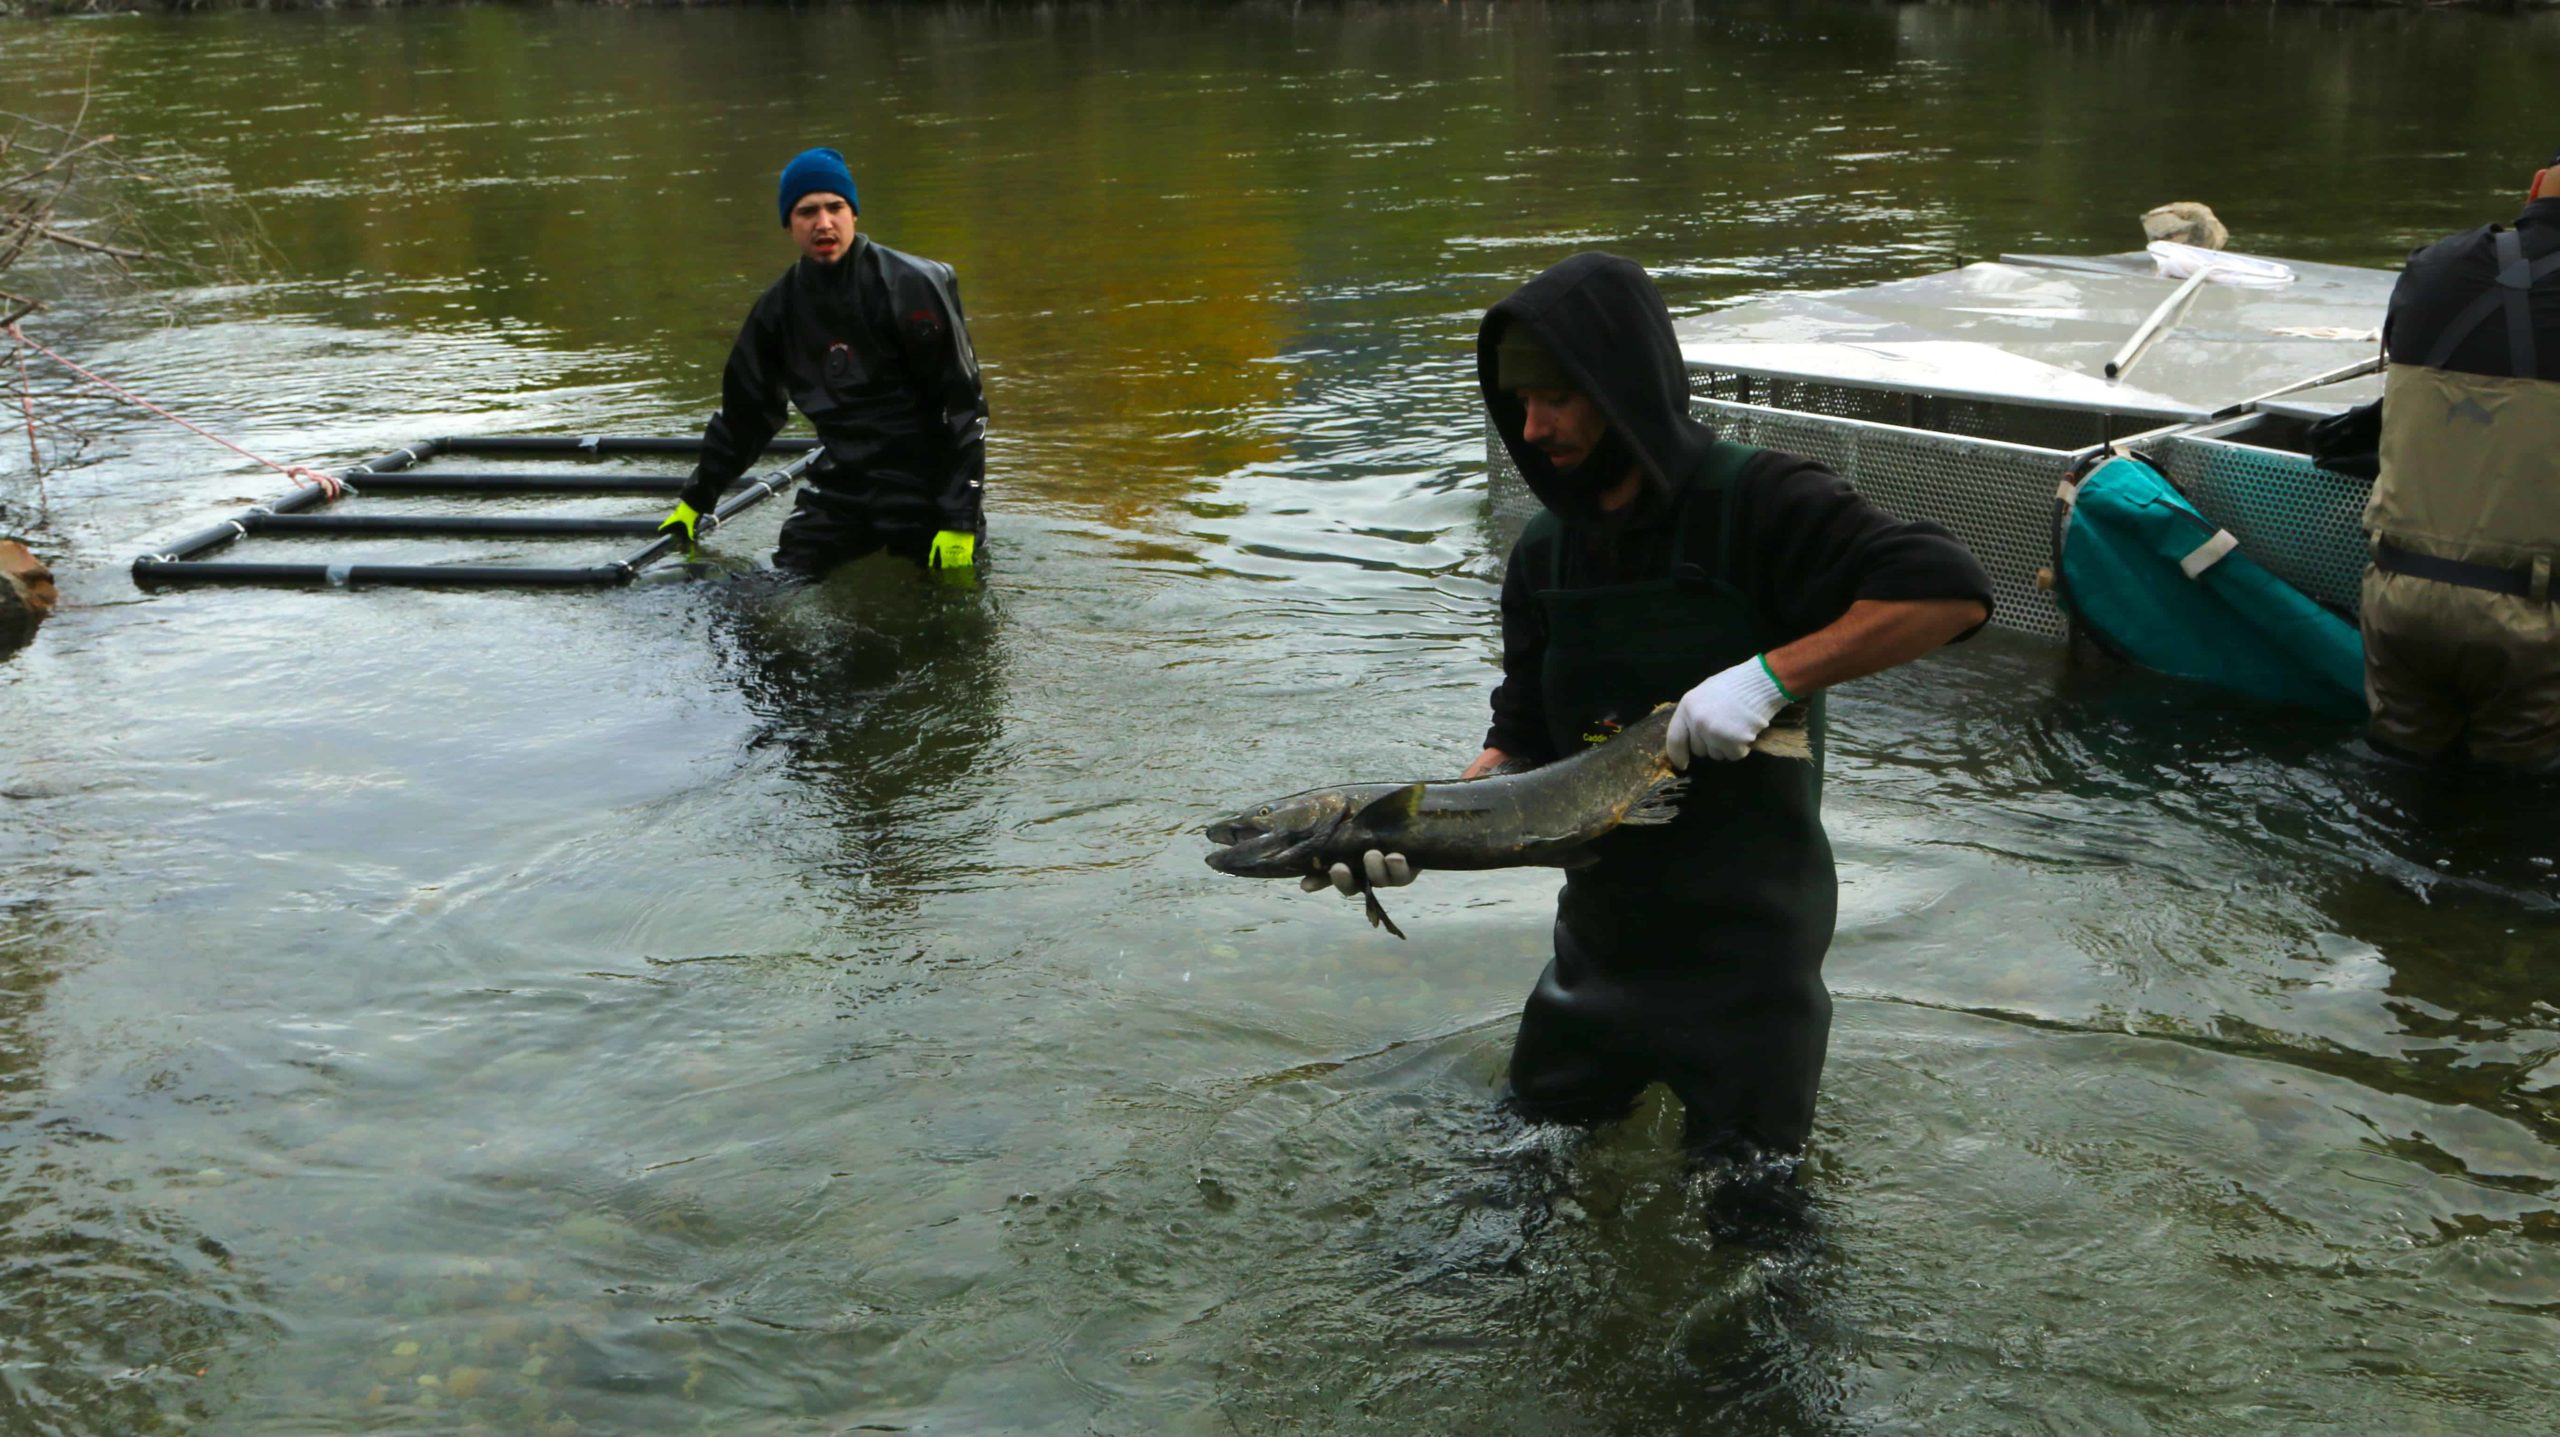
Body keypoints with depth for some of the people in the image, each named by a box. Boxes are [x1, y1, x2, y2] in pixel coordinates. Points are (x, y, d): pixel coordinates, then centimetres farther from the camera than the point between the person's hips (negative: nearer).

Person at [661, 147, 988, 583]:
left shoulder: (909, 287, -14)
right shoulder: (780, 307, 4)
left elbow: (964, 404, -15)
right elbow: (745, 412, 17)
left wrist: (960, 521, -18)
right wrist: (695, 500, 19)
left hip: (926, 486, -5)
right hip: (842, 485, 5)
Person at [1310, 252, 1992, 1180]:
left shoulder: (1758, 504, -17)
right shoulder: (1546, 551, 3)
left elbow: (1952, 594, -26)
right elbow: (1524, 744, 5)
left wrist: (1769, 674, -32)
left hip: (1746, 939, -6)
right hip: (1602, 924, 6)